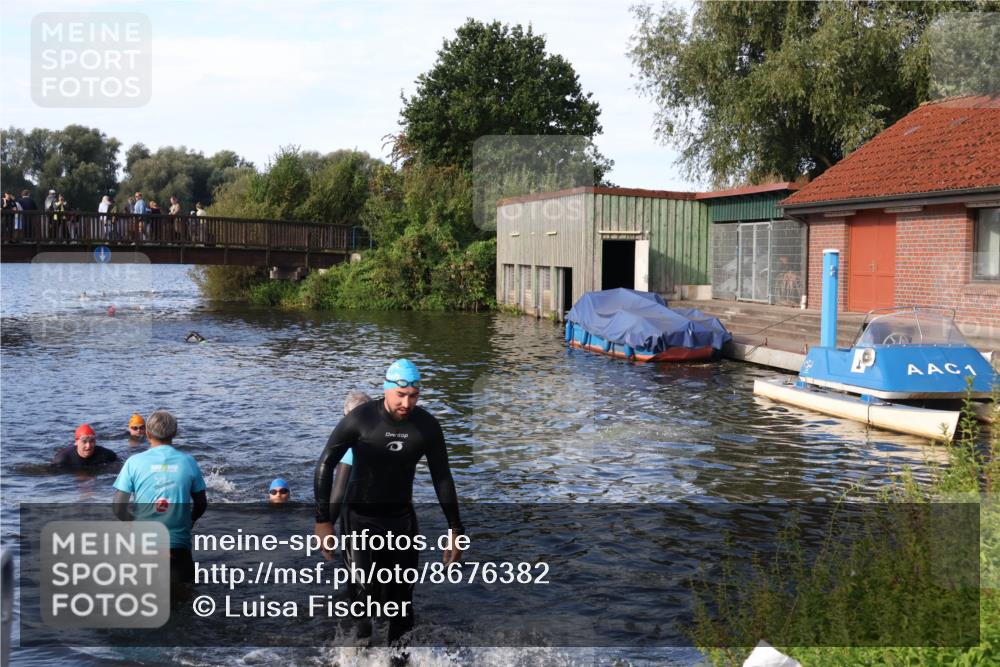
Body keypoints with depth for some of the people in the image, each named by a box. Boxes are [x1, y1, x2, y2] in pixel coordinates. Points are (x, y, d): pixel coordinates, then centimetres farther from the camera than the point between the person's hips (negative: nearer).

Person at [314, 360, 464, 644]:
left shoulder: (427, 425, -7)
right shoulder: (360, 419, -16)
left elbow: (442, 477, 2)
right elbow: (325, 465, -9)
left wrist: (455, 529, 0)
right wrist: (323, 520, -13)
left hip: (402, 518, 3)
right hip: (360, 518, -3)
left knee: (401, 600, 5)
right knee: (365, 597, -14)